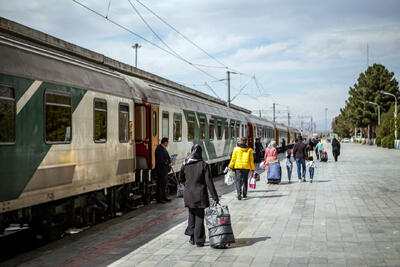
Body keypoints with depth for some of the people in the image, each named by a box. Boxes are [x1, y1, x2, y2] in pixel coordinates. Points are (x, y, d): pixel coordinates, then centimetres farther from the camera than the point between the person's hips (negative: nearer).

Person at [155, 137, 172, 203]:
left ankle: (164, 197, 26)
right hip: (160, 170, -10)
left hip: (165, 169, 10)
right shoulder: (159, 149, -18)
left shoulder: (163, 148, 13)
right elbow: (161, 161, -23)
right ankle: (159, 198, 2)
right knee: (160, 184, -4)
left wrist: (169, 160, 2)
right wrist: (168, 161, -12)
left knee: (165, 183, 16)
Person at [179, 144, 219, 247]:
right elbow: (209, 182, -12)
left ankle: (192, 238, 21)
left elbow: (181, 180, 7)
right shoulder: (204, 165, -11)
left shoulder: (185, 165, -2)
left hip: (188, 194, 3)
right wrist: (215, 196, -8)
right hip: (200, 194, -3)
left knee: (191, 215, 19)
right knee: (199, 217, 6)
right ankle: (199, 240, 7)